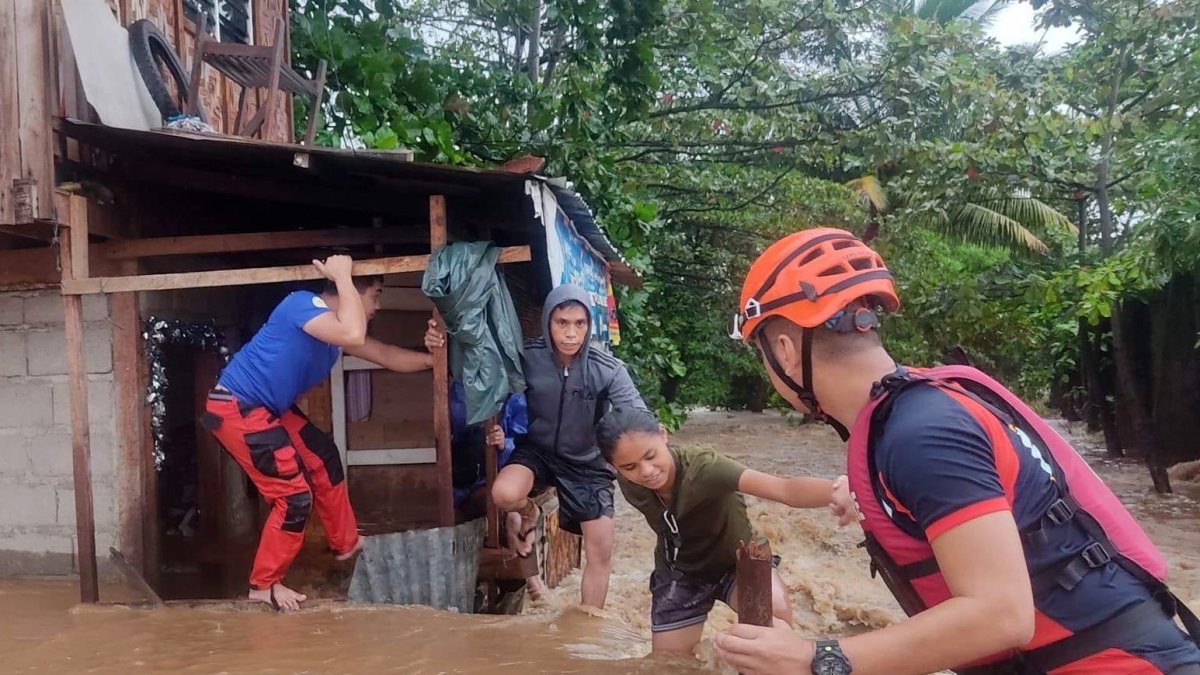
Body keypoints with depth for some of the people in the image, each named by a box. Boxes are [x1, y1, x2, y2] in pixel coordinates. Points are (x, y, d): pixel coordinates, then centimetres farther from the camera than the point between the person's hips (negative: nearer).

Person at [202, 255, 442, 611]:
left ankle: (346, 544, 36)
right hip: (236, 409, -10)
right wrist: (343, 275, -25)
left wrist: (431, 357, -2)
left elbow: (388, 357, 12)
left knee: (323, 458, 19)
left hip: (268, 408, 10)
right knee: (294, 494, -7)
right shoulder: (304, 304, -20)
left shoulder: (335, 324, 7)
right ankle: (264, 585, 11)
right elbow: (354, 336, -38)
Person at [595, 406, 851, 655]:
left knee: (776, 610, -35)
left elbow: (784, 489, -56)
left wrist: (836, 492, -73)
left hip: (737, 560, -4)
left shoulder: (702, 467, -38)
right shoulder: (629, 484, -23)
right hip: (680, 573, 4)